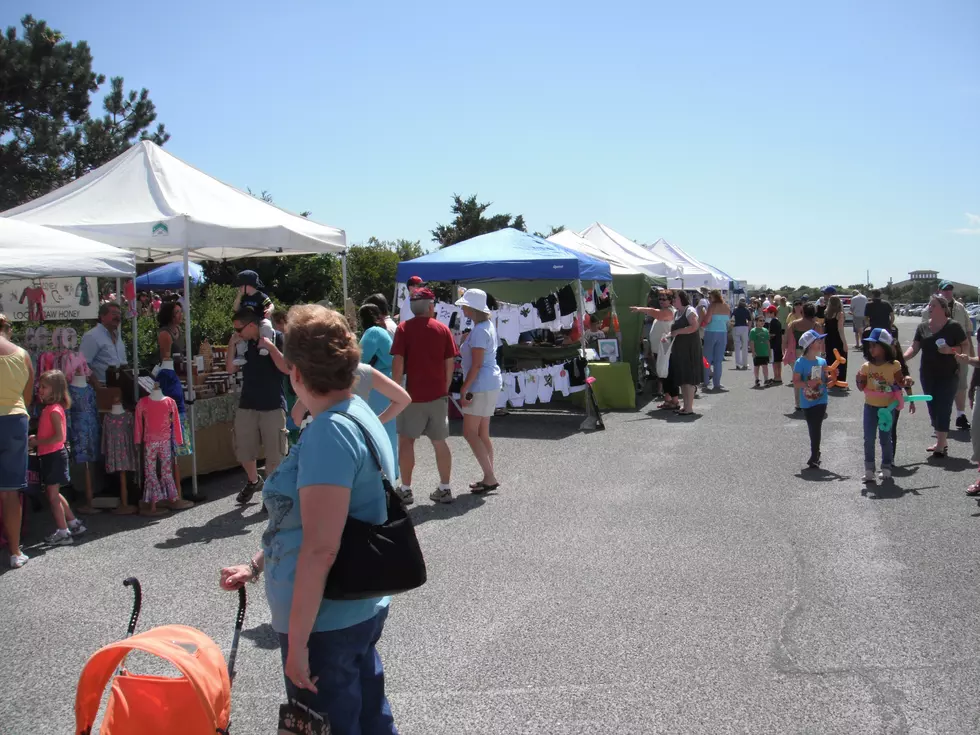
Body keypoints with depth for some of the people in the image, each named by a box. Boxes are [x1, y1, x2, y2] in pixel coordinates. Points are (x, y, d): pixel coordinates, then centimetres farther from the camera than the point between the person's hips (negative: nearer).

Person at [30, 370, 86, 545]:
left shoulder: (54, 410, -17)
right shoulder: (48, 408, 11)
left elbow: (59, 437, -25)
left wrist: (37, 442, -18)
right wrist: (36, 439, 1)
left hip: (54, 456, -10)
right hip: (49, 456, 10)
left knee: (53, 495, -1)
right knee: (53, 494, 18)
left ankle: (63, 532, 6)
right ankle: (74, 524, 27)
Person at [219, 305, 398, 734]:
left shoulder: (329, 432, -23)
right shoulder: (360, 416, 8)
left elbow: (320, 549, -26)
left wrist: (296, 643, -20)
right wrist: (256, 566, 18)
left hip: (326, 622, -9)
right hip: (363, 611, 9)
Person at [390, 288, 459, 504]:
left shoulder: (404, 328, -5)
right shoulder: (442, 329, 3)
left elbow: (398, 362, -11)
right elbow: (450, 363, 3)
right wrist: (446, 388, 13)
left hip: (413, 394, -3)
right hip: (438, 394, 3)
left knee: (406, 440, 7)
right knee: (440, 441, 9)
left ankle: (405, 489, 9)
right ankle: (445, 488, 13)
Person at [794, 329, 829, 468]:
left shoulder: (822, 361, 4)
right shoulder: (801, 362, -10)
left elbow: (826, 381, 13)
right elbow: (796, 383, -12)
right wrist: (808, 383, -28)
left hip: (821, 401, 2)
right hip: (807, 402, -2)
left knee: (816, 429, -1)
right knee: (813, 429, 9)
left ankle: (814, 457, 5)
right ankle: (815, 453, 29)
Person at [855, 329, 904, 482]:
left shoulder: (894, 365, -7)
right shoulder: (867, 366, -1)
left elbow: (901, 383, 2)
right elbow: (862, 388, 2)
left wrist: (901, 383, -20)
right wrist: (858, 379, -18)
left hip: (887, 406, -2)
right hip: (870, 406, 2)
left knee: (885, 438, 7)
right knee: (869, 439, 2)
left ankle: (886, 467, 21)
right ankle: (869, 469, 9)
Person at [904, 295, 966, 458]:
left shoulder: (953, 326, -7)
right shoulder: (923, 327, 6)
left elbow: (965, 347, -3)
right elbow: (915, 348, 1)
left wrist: (951, 350, -22)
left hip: (948, 375, -5)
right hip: (927, 375, 5)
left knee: (943, 409, -5)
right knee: (933, 409, 11)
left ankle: (940, 446, -2)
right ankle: (941, 442, 25)